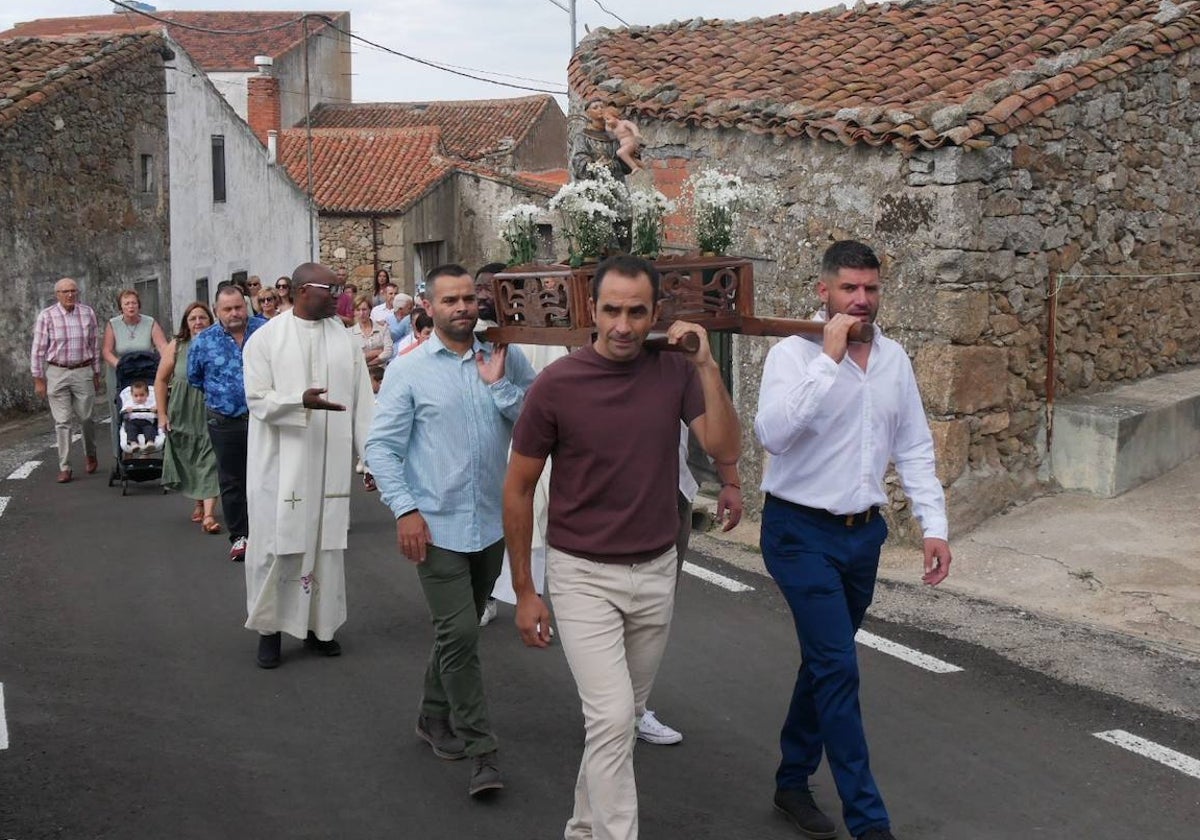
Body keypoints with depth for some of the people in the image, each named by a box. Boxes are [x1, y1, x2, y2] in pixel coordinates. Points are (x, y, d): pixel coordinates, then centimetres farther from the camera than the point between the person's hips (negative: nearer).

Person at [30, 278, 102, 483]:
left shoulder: (88, 313, 2)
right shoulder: (46, 316, -4)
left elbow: (95, 345, 9)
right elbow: (38, 349, -1)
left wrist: (96, 373, 10)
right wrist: (38, 379, -3)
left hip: (83, 372, 1)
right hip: (57, 373, -1)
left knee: (85, 417, 6)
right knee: (62, 421, 0)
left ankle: (90, 454, 32)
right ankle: (64, 467, 5)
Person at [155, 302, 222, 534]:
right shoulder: (176, 347, -1)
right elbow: (161, 380, 4)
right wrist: (162, 414, 1)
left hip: (212, 414, -2)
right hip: (183, 415, 2)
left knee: (210, 461, -9)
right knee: (189, 460, 13)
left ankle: (209, 514, -12)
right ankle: (199, 503, 33)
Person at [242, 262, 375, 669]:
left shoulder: (345, 339, 5)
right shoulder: (266, 338, -3)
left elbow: (363, 402, 4)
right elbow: (258, 400, -8)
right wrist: (301, 401, -25)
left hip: (330, 463, 3)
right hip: (281, 464, -3)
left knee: (325, 542, 9)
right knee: (276, 543, 2)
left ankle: (320, 623, 22)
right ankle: (270, 626, 16)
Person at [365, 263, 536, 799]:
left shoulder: (506, 361, 4)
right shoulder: (408, 370, -3)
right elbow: (381, 446, -5)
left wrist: (498, 386, -15)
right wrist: (404, 510, -14)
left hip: (491, 523, 4)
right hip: (437, 524, -4)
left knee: (458, 630, 17)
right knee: (459, 634, -8)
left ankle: (435, 716, 37)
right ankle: (481, 751, 1)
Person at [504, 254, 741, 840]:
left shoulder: (675, 374, -4)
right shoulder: (556, 385, -13)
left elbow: (725, 449, -15)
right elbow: (518, 488, -5)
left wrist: (707, 365, -22)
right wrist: (524, 591, -4)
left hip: (656, 572, 4)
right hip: (583, 574, -4)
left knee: (625, 714, 18)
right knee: (612, 718, -13)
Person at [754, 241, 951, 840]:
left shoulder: (894, 358, 4)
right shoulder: (794, 353, -13)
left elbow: (914, 449, 9)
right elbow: (772, 432, -29)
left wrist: (934, 525, 1)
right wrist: (829, 358, -28)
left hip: (864, 532, 6)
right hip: (802, 533, -6)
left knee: (824, 661, 17)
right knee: (839, 669, -8)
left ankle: (793, 780, 34)